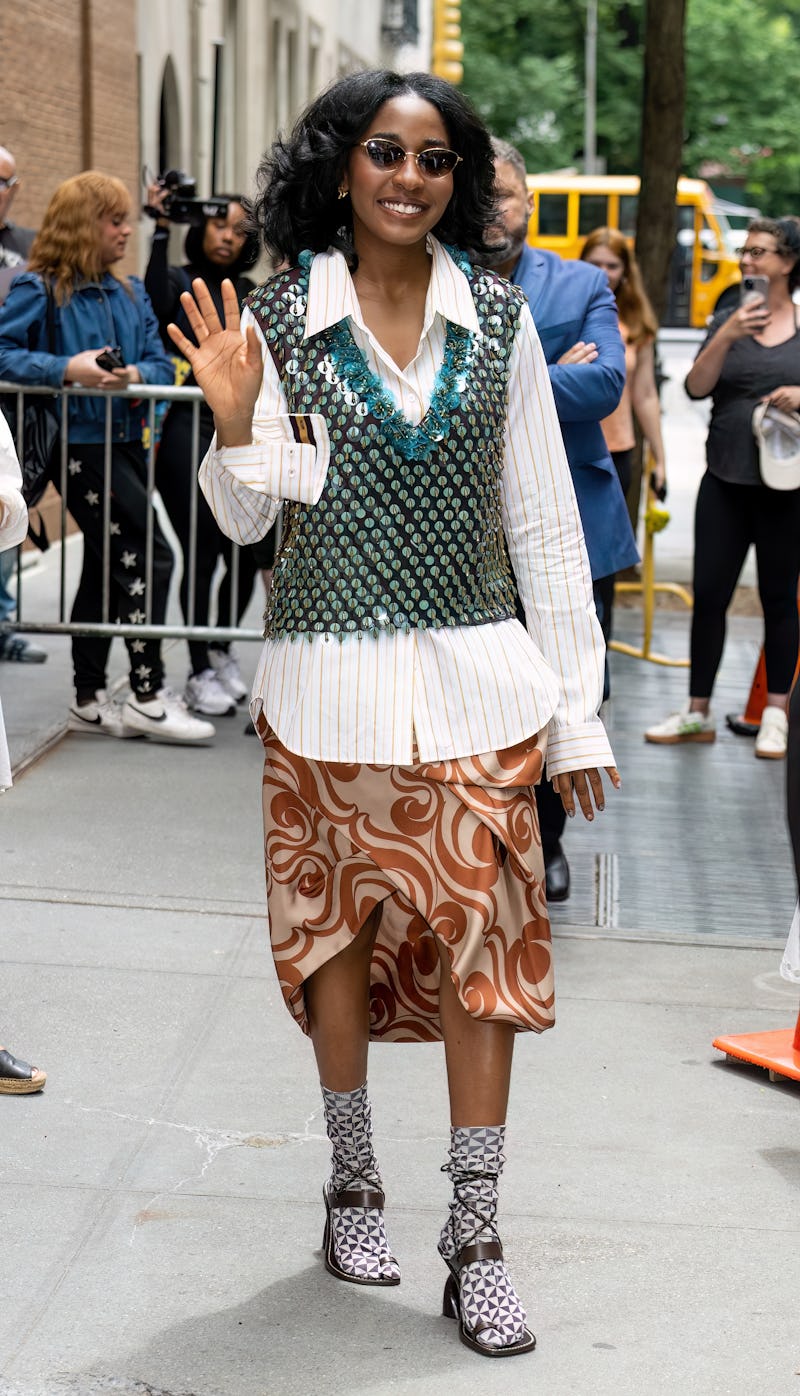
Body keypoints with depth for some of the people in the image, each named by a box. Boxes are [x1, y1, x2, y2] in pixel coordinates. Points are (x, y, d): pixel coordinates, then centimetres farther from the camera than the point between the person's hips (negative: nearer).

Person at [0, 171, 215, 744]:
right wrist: (67, 369, -26)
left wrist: (137, 374, -16)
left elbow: (163, 362, 7)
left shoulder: (130, 292, 11)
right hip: (80, 444, -7)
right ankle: (149, 696, -1)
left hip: (126, 442, 7)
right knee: (149, 558, -10)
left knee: (109, 567, 12)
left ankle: (90, 700, 22)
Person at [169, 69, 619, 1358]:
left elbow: (545, 519, 5)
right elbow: (244, 522, 4)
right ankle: (353, 1182, 31)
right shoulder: (279, 317, -2)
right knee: (341, 927, 10)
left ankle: (475, 1237, 9)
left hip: (476, 680, 1)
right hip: (332, 682, 0)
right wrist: (235, 421, -17)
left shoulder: (498, 316, 2)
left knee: (484, 938, -1)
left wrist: (577, 707, 3)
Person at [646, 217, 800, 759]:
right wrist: (726, 337, -19)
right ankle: (698, 713, 13)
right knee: (710, 595, 4)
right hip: (726, 483, 2)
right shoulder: (728, 322, 7)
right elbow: (697, 387, -5)